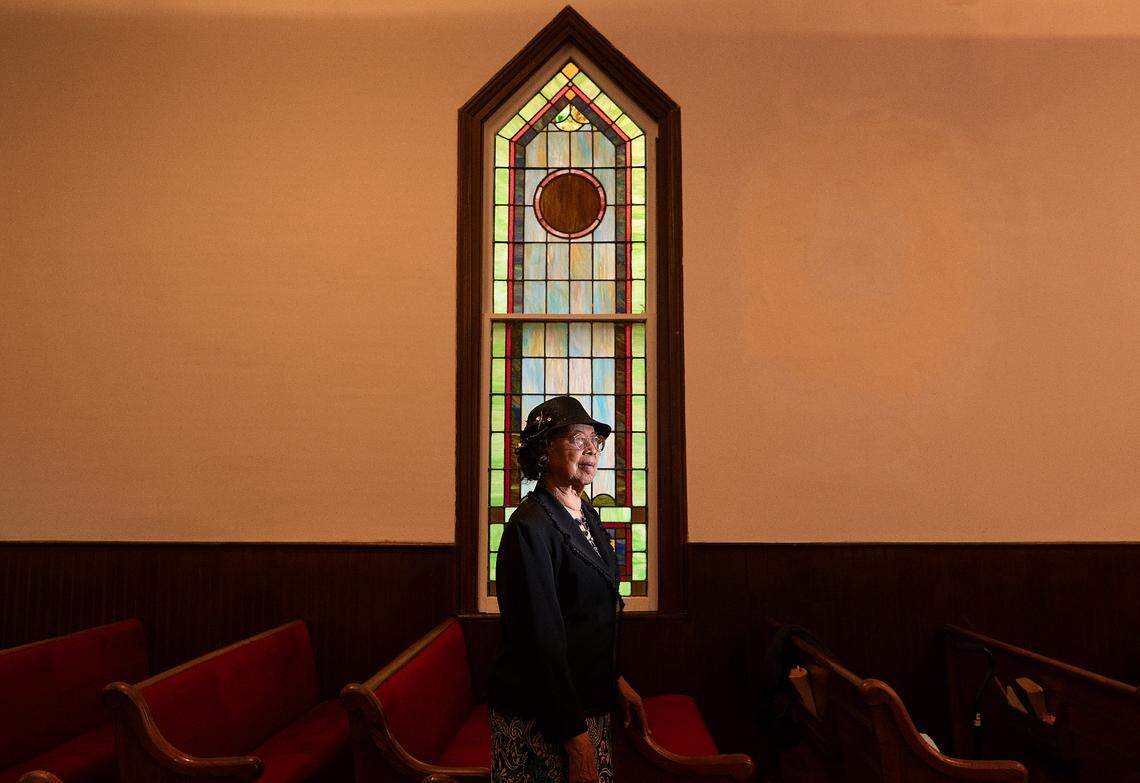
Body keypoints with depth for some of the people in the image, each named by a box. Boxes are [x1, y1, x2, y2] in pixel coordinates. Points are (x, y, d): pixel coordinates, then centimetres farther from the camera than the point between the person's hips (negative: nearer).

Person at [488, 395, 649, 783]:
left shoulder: (588, 517, 7)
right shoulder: (530, 526, -20)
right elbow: (541, 639, -22)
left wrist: (615, 679, 16)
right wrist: (576, 737, -21)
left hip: (590, 703, 8)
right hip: (539, 719, -8)